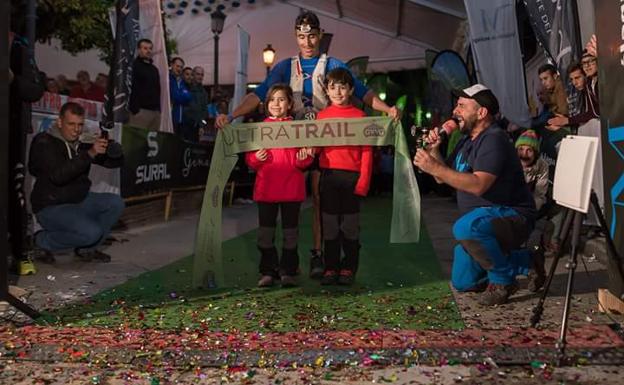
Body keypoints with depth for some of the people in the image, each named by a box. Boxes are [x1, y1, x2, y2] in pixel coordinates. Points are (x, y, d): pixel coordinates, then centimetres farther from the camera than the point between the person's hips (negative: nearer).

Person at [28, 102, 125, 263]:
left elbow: (115, 162, 6)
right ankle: (43, 241, 0)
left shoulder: (81, 144, 6)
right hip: (51, 207, -7)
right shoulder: (44, 143, -13)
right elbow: (58, 175, -29)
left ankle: (87, 248, 2)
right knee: (91, 231, -26)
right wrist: (89, 154, -34)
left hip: (78, 201, 7)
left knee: (115, 203, -12)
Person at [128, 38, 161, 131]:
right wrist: (135, 110, -16)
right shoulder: (134, 66, 0)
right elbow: (131, 89, -8)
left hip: (155, 111, 7)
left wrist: (159, 109, 15)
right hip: (141, 110, -7)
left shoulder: (154, 69, 23)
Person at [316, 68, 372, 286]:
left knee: (350, 225, 5)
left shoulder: (359, 116, 1)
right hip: (328, 175, 2)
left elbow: (366, 151, -2)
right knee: (329, 224, 6)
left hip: (352, 176, -2)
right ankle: (331, 268, 16)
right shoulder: (322, 115, 9)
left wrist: (363, 181, -8)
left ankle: (349, 269, 16)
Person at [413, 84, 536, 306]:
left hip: (512, 216, -9)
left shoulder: (493, 140, -19)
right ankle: (525, 261, 25)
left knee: (465, 227, -40)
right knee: (462, 283, 12)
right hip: (483, 219, 10)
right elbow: (443, 178, 9)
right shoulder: (467, 140, 11)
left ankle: (502, 280, -15)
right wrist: (434, 151, -7)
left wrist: (435, 168, -32)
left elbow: (478, 185, -32)